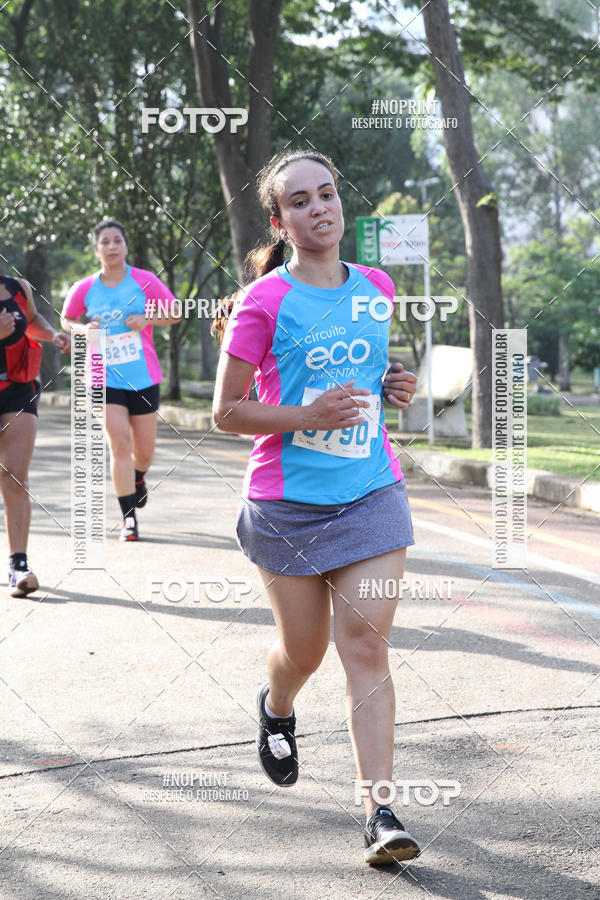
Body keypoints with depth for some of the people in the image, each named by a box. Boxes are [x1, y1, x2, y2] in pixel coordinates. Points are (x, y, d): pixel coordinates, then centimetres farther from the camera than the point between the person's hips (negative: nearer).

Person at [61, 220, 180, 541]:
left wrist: (146, 319, -15)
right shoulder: (85, 289, -1)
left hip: (144, 377, 1)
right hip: (106, 378, -1)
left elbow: (176, 313, 3)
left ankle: (138, 479, 46)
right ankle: (129, 520, -6)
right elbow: (66, 319, 15)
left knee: (144, 451, 9)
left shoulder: (144, 281, -4)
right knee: (119, 444, -12)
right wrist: (84, 329, -7)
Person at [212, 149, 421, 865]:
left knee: (366, 643, -7)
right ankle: (275, 706, 48)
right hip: (288, 503, -2)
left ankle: (379, 811, -6)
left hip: (372, 492, 3)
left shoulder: (377, 289, 6)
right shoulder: (265, 302, -10)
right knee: (304, 649, 11)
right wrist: (308, 416, -21)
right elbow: (226, 411, -7)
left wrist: (395, 388, 2)